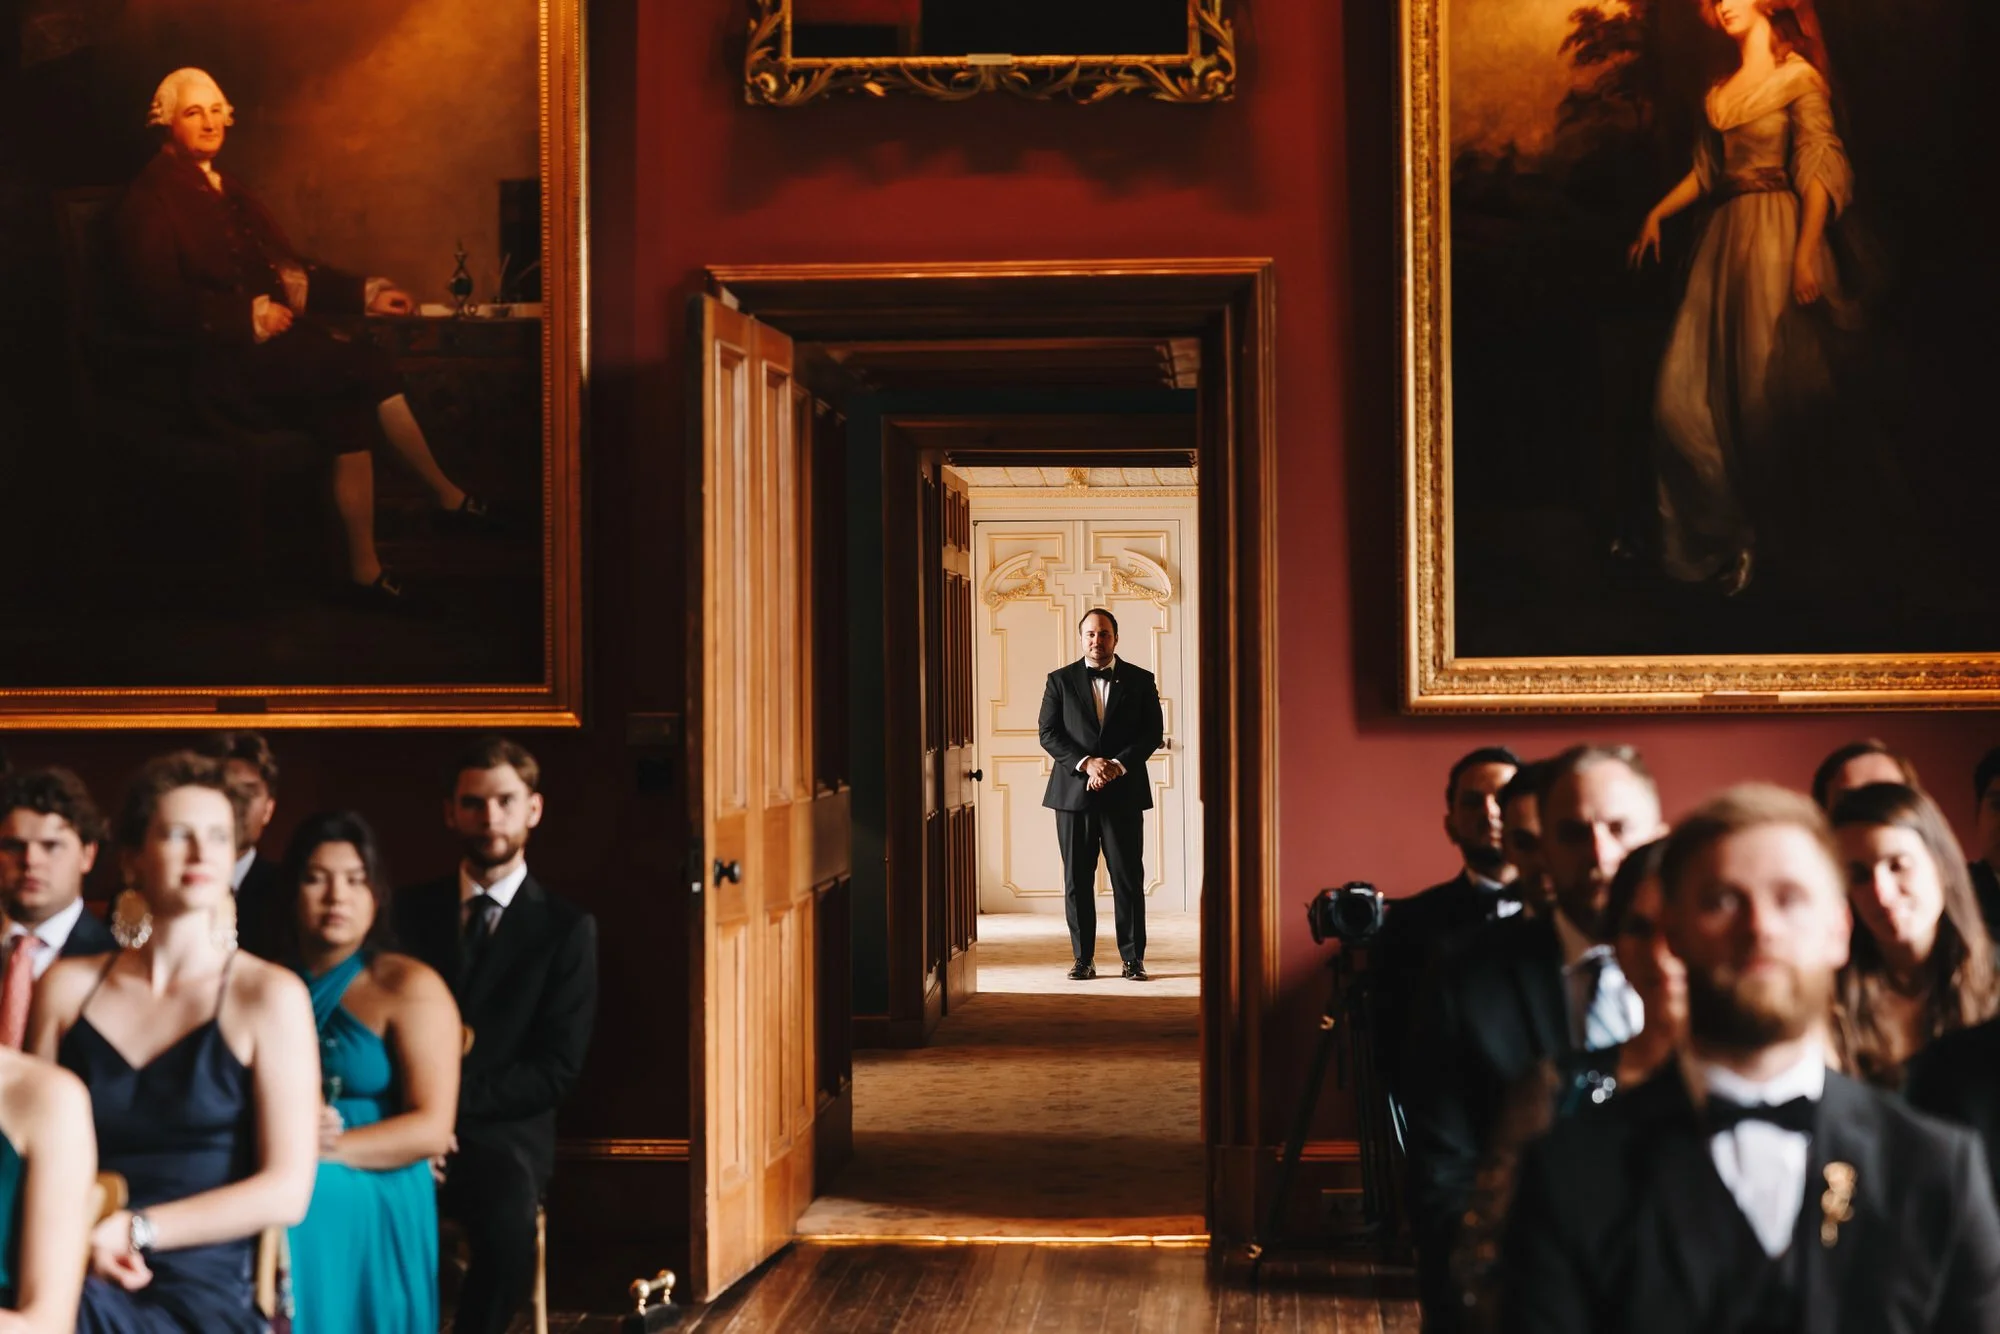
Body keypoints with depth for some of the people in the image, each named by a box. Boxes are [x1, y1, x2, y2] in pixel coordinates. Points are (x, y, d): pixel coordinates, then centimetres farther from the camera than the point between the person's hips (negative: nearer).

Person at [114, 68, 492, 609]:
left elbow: (291, 268, 25)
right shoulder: (148, 203, -3)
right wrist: (250, 317, -18)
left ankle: (366, 572, -18)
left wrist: (363, 293, 14)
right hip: (220, 362, -8)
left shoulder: (229, 192, 23)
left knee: (350, 412, -22)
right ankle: (447, 496, -10)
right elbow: (160, 306, -14)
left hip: (273, 343, 8)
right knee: (370, 367, -23)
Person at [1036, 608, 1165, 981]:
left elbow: (1152, 733, 2)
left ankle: (1133, 959, 5)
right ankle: (1083, 959, 8)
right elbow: (1049, 734, 1)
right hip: (1073, 793, 1)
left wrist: (1118, 764, -12)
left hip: (1124, 793, 0)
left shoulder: (1140, 681, 7)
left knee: (1128, 879, -1)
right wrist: (1085, 763, -13)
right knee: (1077, 881, 2)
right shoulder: (1060, 681, 7)